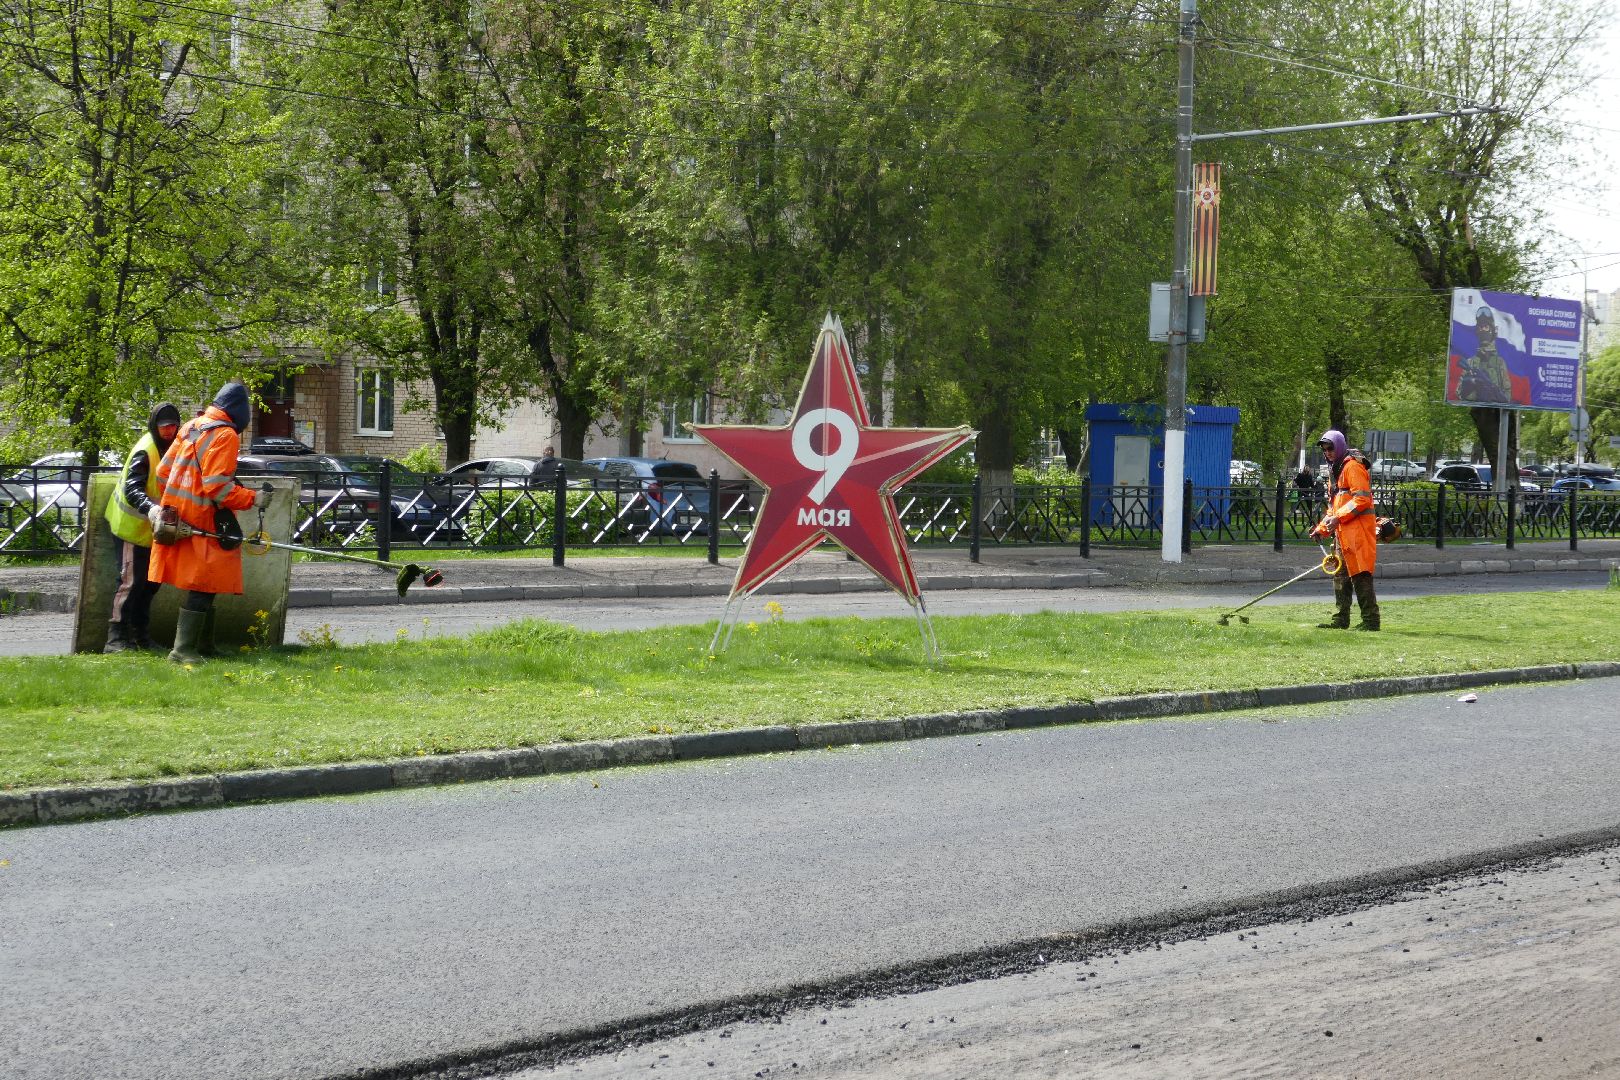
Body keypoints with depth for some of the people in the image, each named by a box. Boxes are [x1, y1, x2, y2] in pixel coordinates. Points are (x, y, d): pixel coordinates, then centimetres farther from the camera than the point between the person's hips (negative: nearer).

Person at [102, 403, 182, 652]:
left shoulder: (170, 446, 4)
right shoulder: (144, 452, -23)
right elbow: (132, 490, -33)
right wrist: (150, 508, -50)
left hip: (152, 528, 9)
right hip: (131, 526, -9)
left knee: (151, 580, 14)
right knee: (131, 581, -11)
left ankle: (139, 634, 25)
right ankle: (116, 637, -8)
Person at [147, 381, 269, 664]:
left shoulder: (192, 426, 12)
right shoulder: (225, 436, -14)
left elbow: (164, 471, 16)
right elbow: (217, 487, -21)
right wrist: (252, 499, -12)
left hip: (178, 520, 9)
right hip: (204, 524, -9)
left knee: (203, 587, 18)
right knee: (203, 587, -4)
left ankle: (204, 644, 26)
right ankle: (183, 649, -6)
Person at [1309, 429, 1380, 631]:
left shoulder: (1353, 466, -8)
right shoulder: (1336, 470, 24)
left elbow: (1362, 499, -19)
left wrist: (1338, 517, -20)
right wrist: (1322, 529, 20)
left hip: (1358, 529, -10)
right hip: (1342, 531, 10)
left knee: (1361, 576, -12)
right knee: (1341, 576, 12)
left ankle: (1371, 620, -12)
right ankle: (1341, 619, 17)